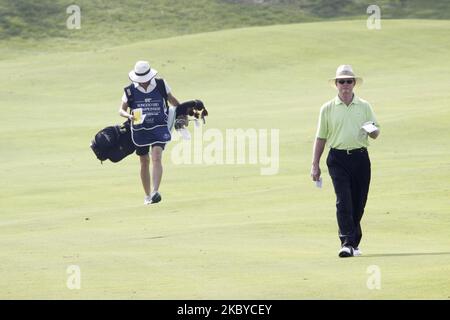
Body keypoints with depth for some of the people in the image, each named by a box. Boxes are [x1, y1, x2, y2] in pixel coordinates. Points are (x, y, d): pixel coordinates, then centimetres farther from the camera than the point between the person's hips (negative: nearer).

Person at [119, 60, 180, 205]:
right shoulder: (130, 91, -4)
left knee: (156, 158, -19)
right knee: (144, 162, 10)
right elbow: (122, 110, 0)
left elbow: (172, 99, 13)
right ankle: (147, 195, 23)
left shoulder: (161, 85, -3)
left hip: (159, 128, -2)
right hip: (140, 129, 2)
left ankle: (155, 191, -26)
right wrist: (129, 116, -22)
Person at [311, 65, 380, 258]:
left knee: (358, 203, 5)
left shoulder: (364, 106, 11)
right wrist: (315, 165, 5)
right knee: (343, 201, -14)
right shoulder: (327, 109, 8)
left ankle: (353, 243, 18)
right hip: (338, 159, -2)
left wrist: (372, 130, -13)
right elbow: (321, 138, 10)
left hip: (360, 158, 2)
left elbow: (375, 134, 12)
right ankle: (347, 243, -20)